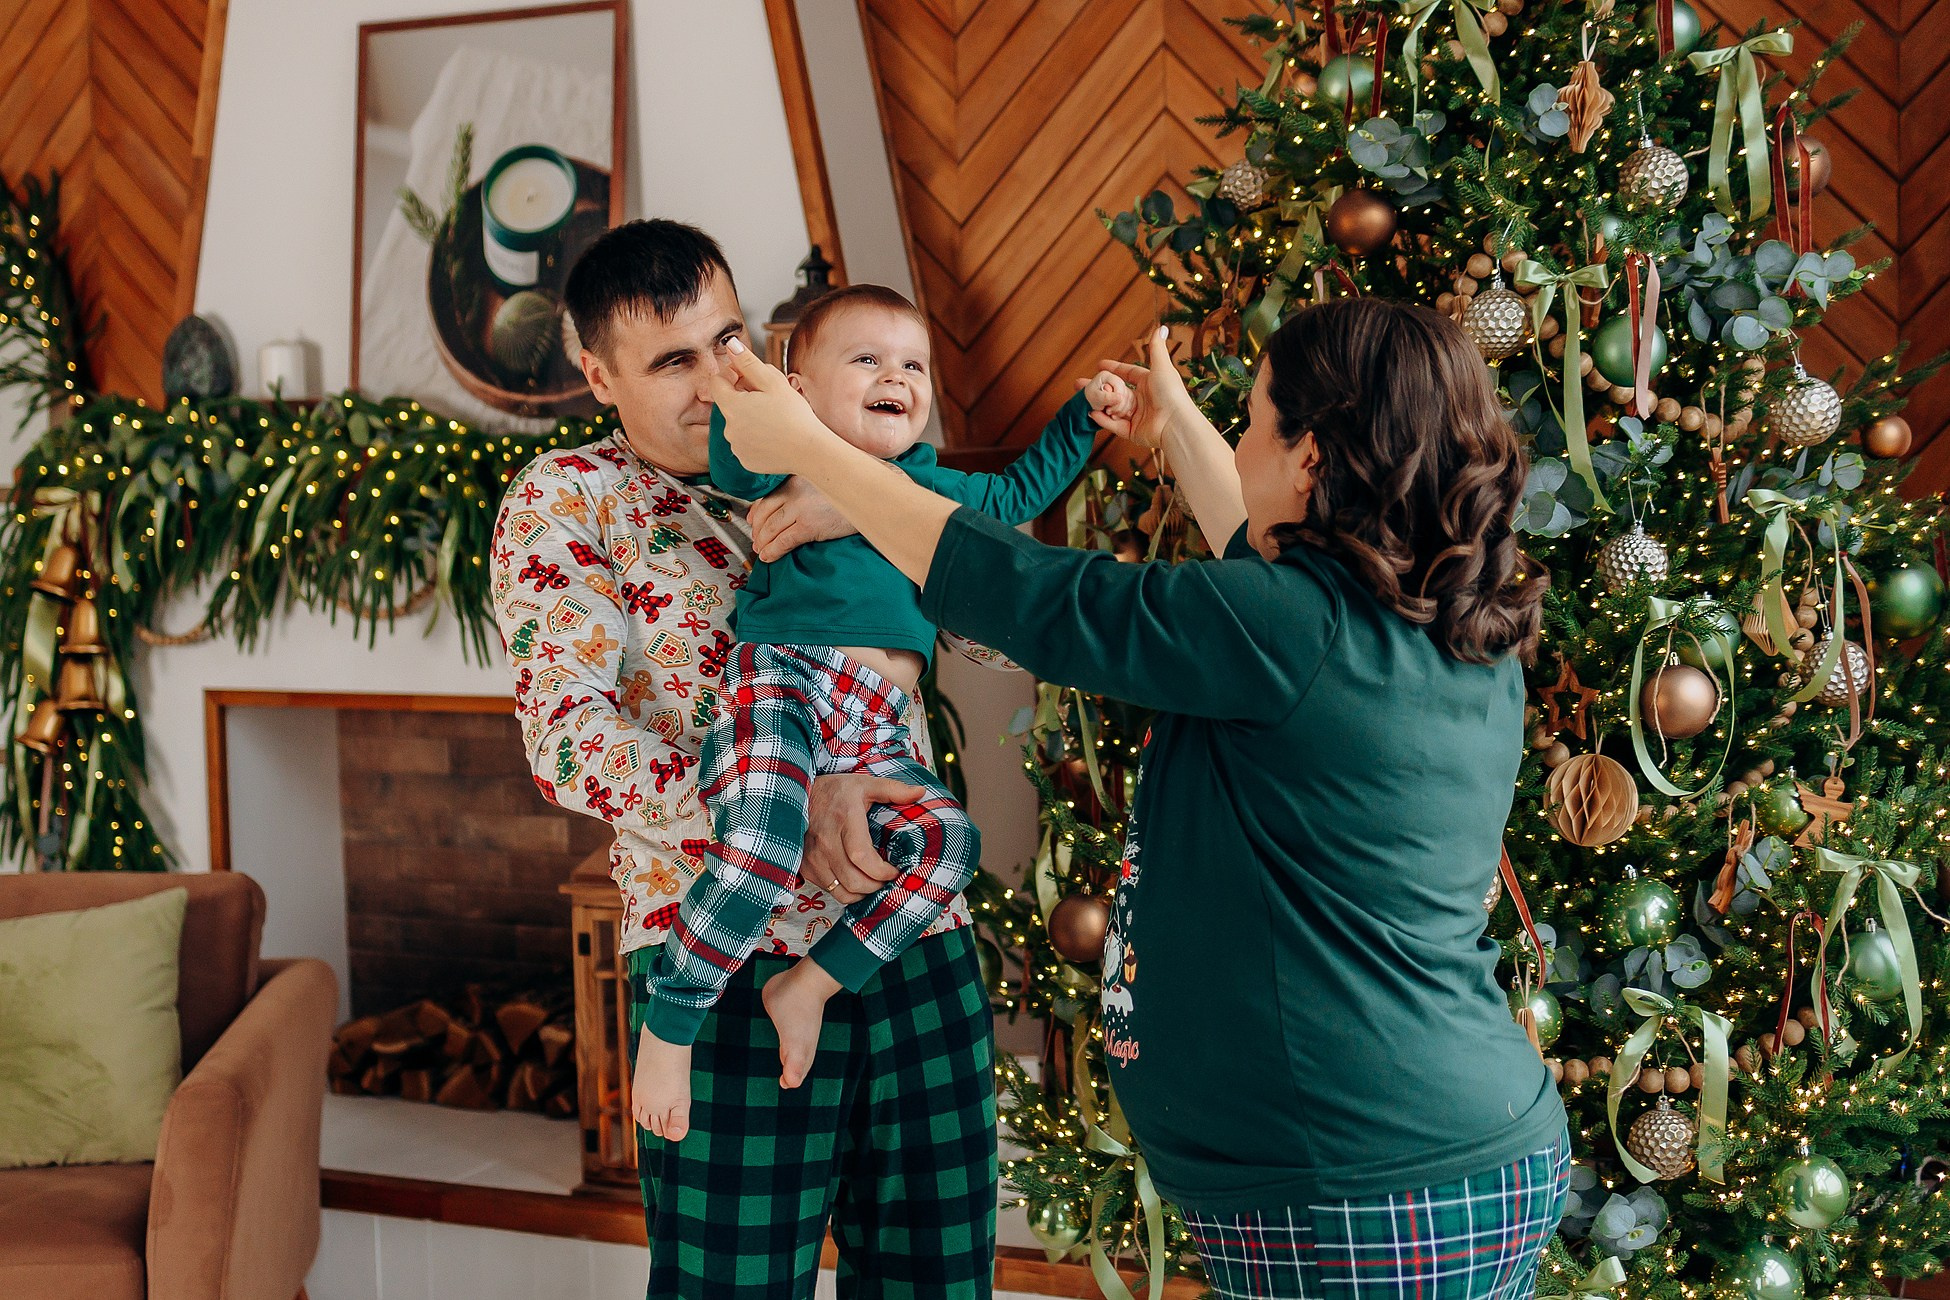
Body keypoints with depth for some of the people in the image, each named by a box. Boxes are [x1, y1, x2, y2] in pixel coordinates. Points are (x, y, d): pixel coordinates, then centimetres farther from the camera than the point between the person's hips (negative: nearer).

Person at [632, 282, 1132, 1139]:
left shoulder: (931, 485, 28)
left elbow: (1015, 495, 41)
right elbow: (737, 470, -7)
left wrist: (1084, 415, 37)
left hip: (876, 733, 7)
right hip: (782, 682, -7)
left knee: (949, 842, -13)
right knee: (764, 849, -30)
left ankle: (809, 986, -5)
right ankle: (667, 1025, -15)